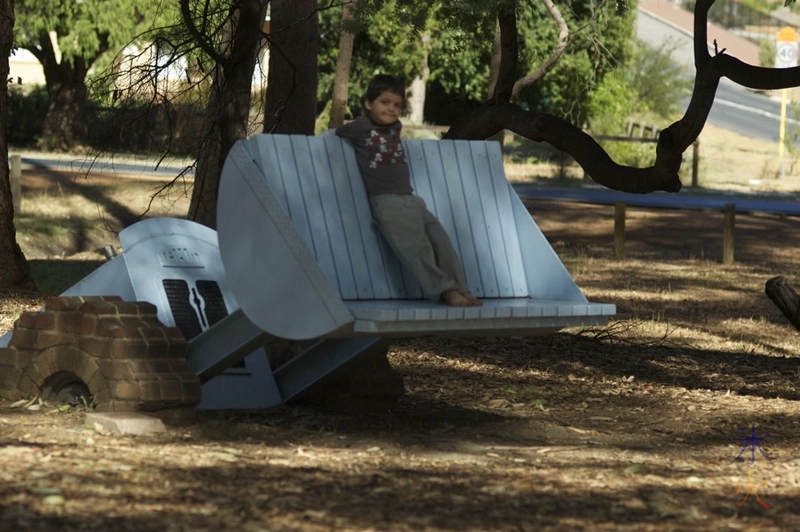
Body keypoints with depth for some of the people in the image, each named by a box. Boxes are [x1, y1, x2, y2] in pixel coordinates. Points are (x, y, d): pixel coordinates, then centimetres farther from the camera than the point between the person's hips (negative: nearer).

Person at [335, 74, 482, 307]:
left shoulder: (395, 127, 17)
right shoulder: (361, 128, -1)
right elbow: (338, 132, 13)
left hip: (411, 200, 7)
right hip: (387, 203, -7)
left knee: (442, 243, -1)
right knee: (417, 248, -18)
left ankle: (461, 290, -1)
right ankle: (446, 291, -22)